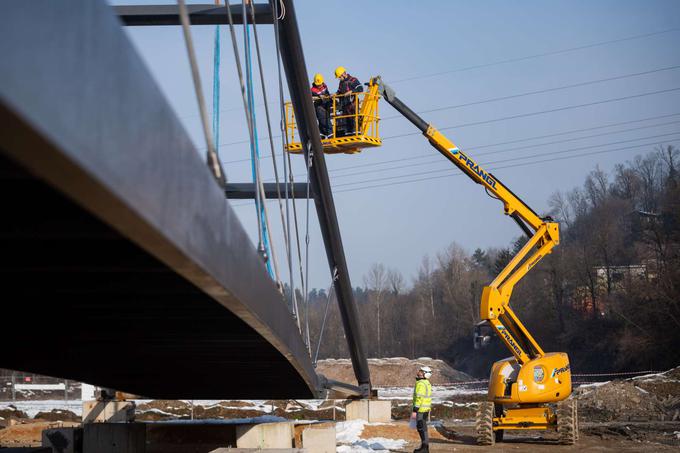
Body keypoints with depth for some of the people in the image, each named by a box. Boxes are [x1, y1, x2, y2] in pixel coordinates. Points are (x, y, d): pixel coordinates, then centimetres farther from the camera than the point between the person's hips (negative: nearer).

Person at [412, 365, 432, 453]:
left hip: (421, 409, -10)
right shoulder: (427, 383, 13)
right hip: (426, 409, 10)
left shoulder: (420, 384, -19)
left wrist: (415, 411, -22)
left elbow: (419, 398, -23)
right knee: (423, 428, 14)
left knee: (421, 428, -5)